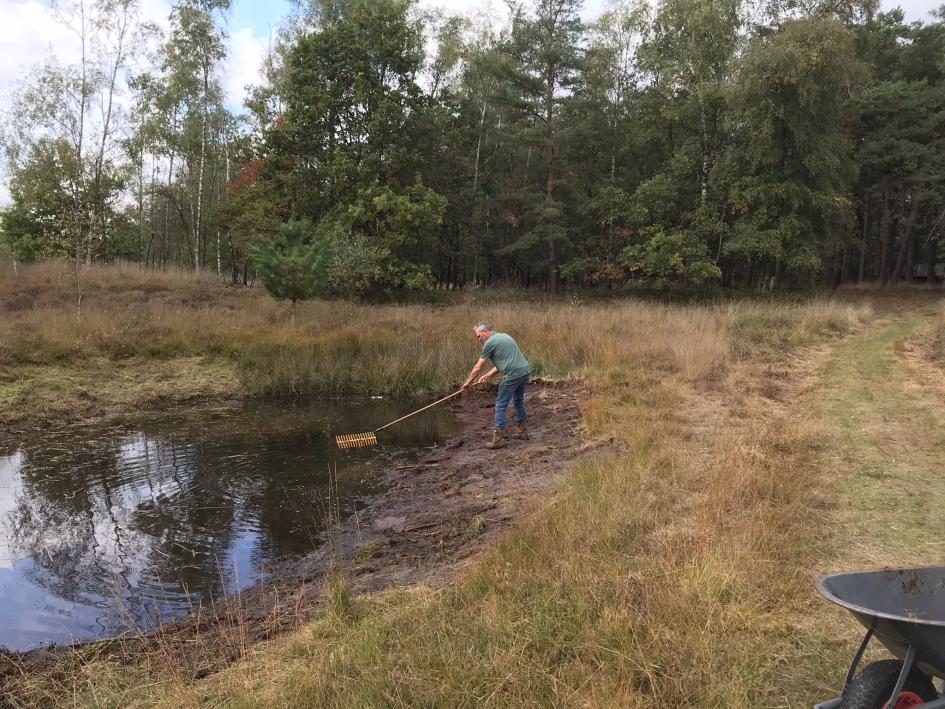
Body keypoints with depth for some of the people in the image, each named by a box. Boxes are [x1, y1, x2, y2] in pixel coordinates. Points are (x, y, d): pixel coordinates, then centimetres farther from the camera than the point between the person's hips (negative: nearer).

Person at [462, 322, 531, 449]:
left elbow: (477, 368, 3)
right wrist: (486, 376, 23)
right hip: (525, 370, 9)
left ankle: (498, 439, 1)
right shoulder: (504, 336, 21)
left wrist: (468, 382, 17)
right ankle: (523, 431, 34)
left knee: (500, 405, 0)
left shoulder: (489, 343, -4)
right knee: (518, 401, 25)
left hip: (513, 374, -9)